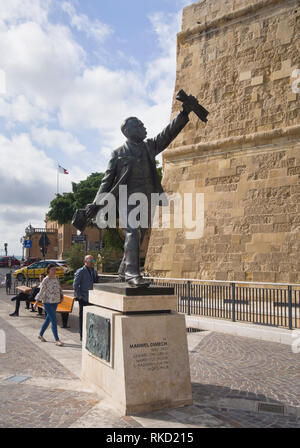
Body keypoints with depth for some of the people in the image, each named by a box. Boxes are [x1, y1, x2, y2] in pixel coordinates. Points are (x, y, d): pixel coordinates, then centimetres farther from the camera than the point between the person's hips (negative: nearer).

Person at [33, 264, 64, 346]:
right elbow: (41, 292, -9)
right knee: (54, 321, -10)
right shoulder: (45, 280, -12)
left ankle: (40, 335, 34)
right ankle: (57, 340, -4)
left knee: (48, 319, 17)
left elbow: (59, 288, 19)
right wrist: (36, 302, -6)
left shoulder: (56, 278, 7)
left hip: (55, 302, 7)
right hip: (47, 302, -7)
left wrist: (61, 296, 6)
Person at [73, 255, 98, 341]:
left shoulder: (94, 271, 13)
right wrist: (79, 296, -13)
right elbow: (75, 285, -11)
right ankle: (82, 336, 9)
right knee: (83, 318, 1)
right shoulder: (80, 272, -8)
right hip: (83, 299, -6)